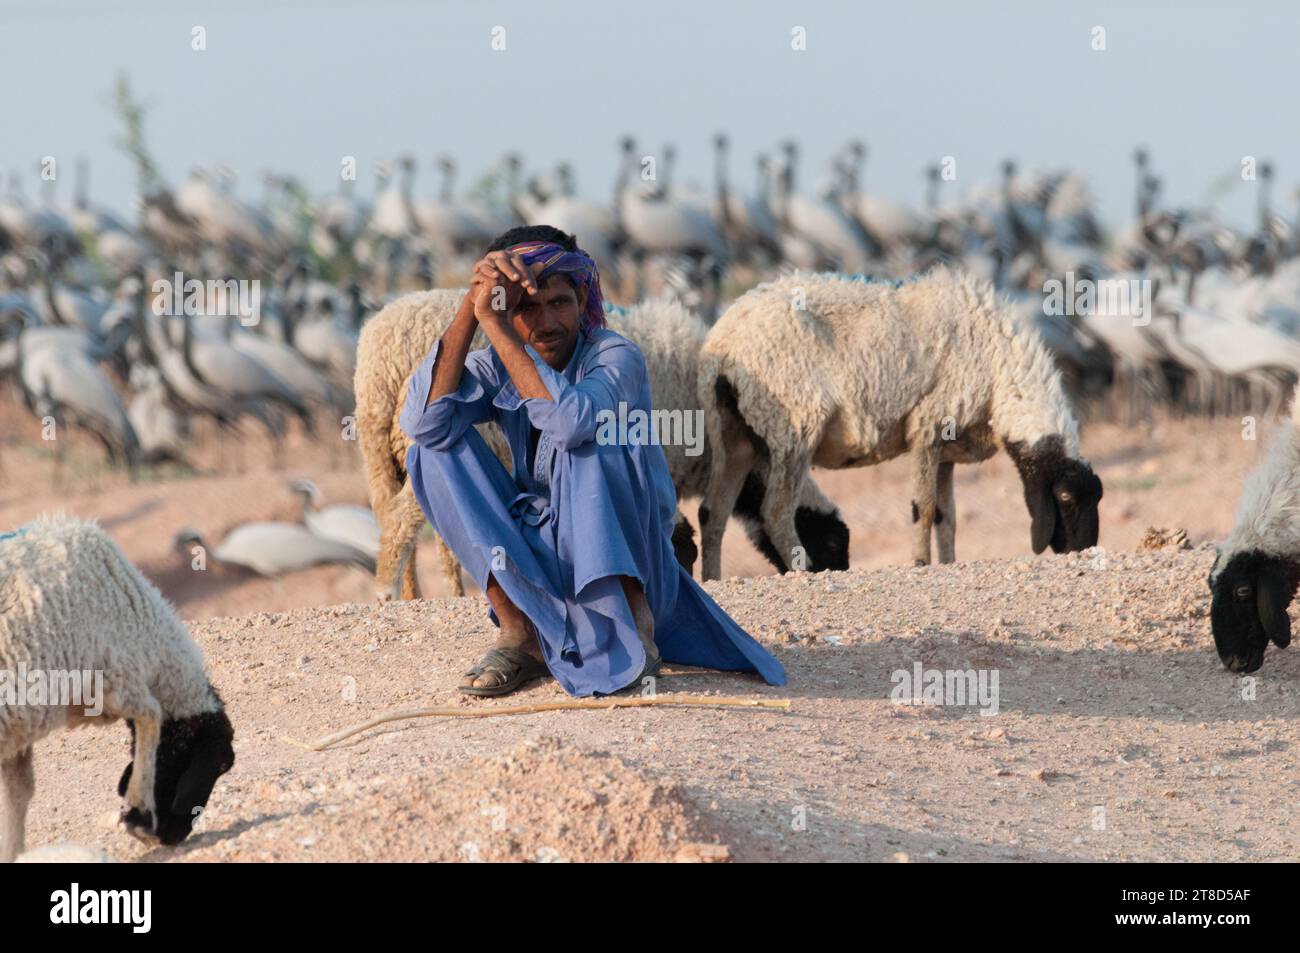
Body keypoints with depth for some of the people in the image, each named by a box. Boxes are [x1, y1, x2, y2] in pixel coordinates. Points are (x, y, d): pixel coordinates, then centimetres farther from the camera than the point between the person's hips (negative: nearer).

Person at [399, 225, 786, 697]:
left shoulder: (616, 357, -14)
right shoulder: (498, 366, -2)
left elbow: (569, 420, -38)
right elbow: (421, 422, -22)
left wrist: (493, 326, -33)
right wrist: (470, 308, -26)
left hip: (623, 558, -5)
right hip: (538, 563, 5)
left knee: (588, 440, -30)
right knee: (435, 448, -12)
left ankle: (632, 621, -20)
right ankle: (518, 631, -17)